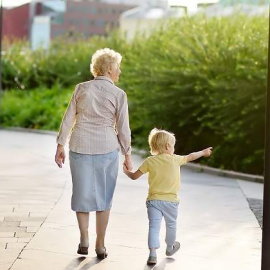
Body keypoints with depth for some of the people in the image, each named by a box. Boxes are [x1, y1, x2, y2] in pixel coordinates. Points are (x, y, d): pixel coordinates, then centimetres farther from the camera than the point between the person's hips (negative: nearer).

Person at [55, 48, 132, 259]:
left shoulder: (82, 88, 1)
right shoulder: (119, 94, -6)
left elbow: (68, 119, 1)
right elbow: (123, 129, -5)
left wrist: (60, 147, 7)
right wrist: (127, 156, 5)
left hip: (80, 147, 2)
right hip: (106, 148, -2)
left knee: (82, 192, 15)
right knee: (103, 196, 11)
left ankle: (84, 239, 4)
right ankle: (100, 245, 13)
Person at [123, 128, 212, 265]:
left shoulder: (150, 161, -4)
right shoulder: (175, 159, -2)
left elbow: (134, 176, -2)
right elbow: (190, 157, 15)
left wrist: (126, 171, 20)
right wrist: (203, 152, 33)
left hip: (153, 200, 0)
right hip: (171, 201, 1)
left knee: (154, 226, -3)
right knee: (171, 225, 22)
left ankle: (152, 254, -16)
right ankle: (170, 248, 42)